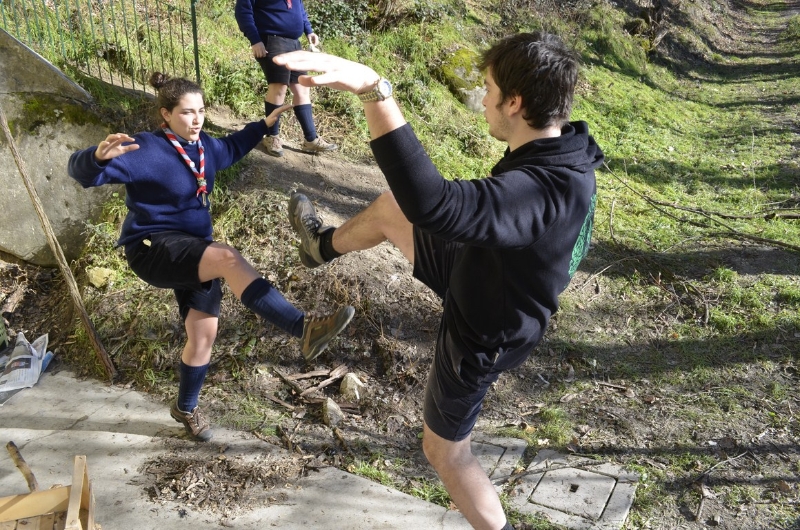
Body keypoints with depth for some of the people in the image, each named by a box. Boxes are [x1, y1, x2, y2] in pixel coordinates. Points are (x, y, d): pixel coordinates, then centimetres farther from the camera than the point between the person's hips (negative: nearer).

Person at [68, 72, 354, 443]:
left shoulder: (204, 146, 7)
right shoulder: (146, 150, -16)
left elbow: (232, 148, 31)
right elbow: (82, 172, -25)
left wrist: (264, 124, 27)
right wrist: (100, 155, -47)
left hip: (195, 252, 8)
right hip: (153, 249, -8)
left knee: (203, 334, 8)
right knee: (228, 258, -34)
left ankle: (186, 408, 34)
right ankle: (305, 330, -42)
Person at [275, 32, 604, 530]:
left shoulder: (543, 190, -43)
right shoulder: (563, 151, -13)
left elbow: (434, 204, -58)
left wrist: (373, 89, -59)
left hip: (480, 334, -8)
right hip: (477, 277, 8)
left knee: (446, 451, 15)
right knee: (390, 208, 19)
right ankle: (325, 244, 52)